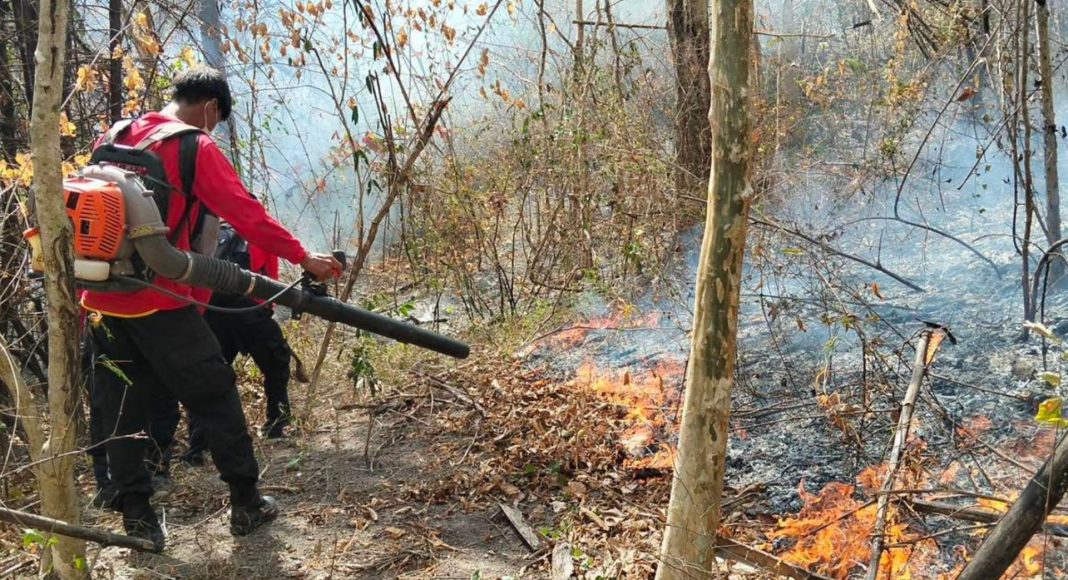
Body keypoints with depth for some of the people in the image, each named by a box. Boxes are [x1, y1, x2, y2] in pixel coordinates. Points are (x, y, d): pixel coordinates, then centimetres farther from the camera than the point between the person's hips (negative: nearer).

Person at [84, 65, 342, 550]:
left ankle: (135, 516, 16)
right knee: (215, 395, 6)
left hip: (102, 296, 7)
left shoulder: (113, 138, 13)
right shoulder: (196, 147, -7)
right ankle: (246, 503, 14)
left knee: (121, 408, 12)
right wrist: (303, 257, -7)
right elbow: (246, 214, -13)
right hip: (157, 299, -6)